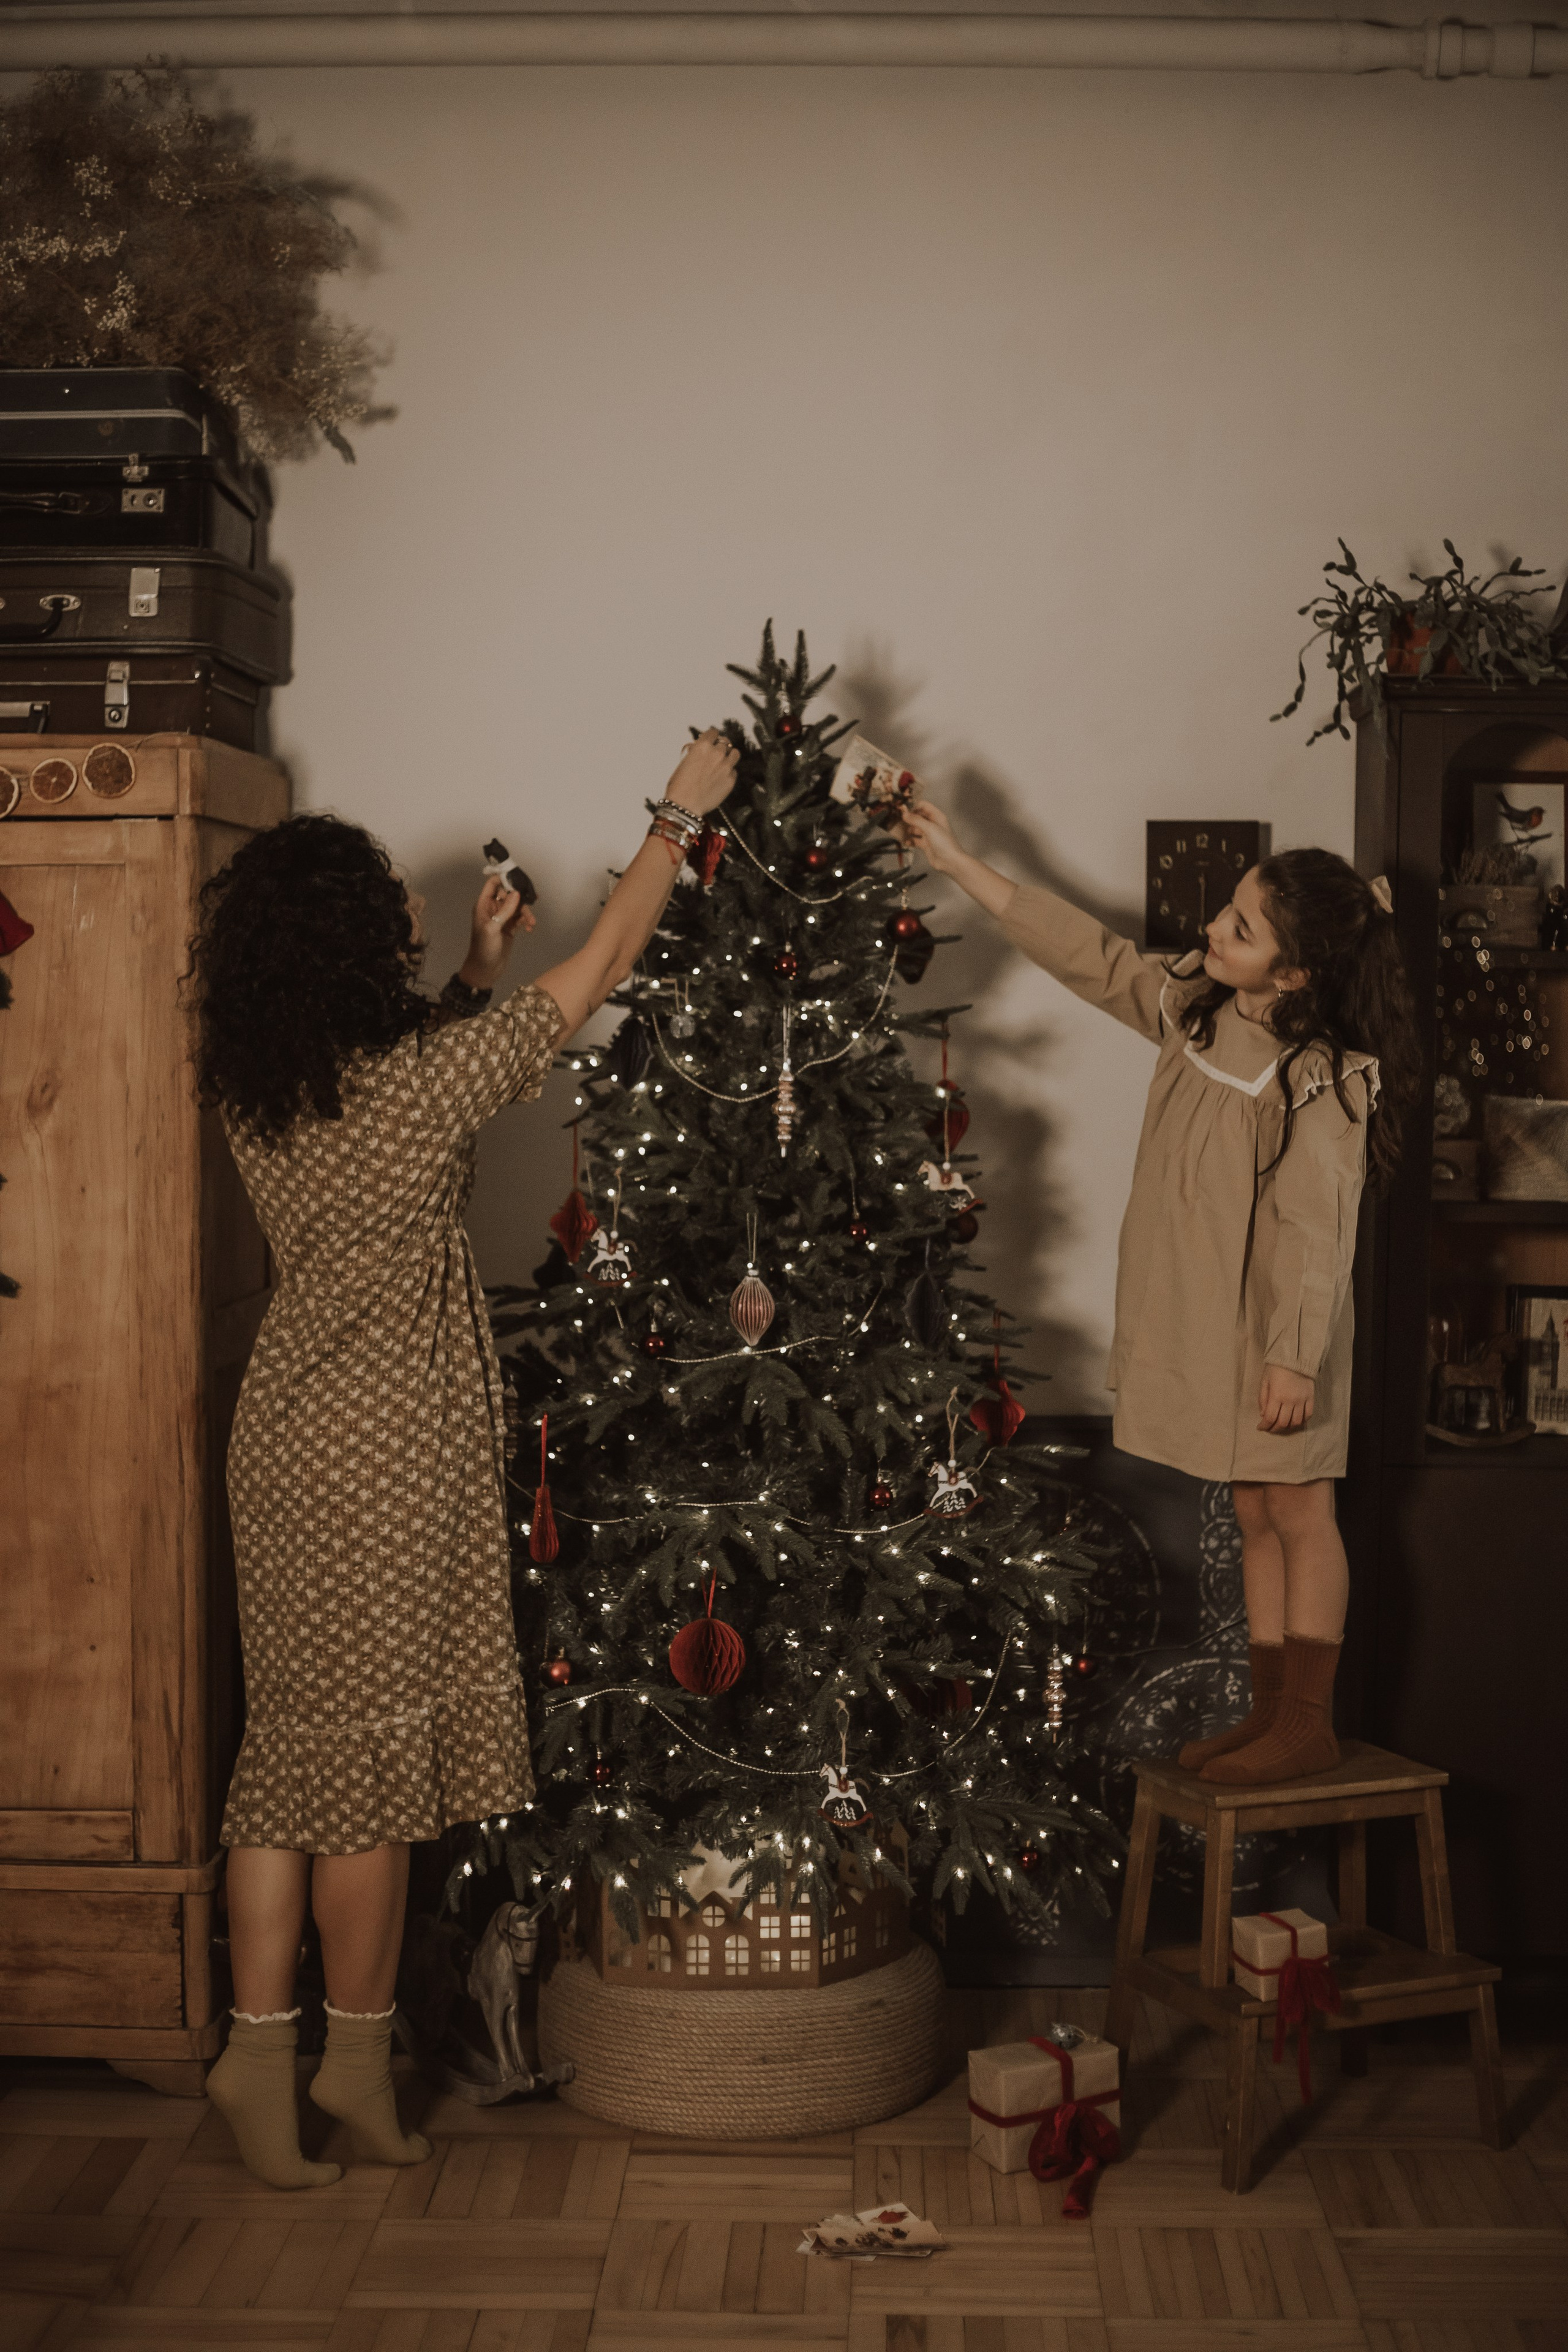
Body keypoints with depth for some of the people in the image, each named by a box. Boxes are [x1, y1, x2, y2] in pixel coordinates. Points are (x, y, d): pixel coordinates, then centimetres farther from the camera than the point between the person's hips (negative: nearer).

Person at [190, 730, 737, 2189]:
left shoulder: (252, 1093, 1)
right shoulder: (422, 1079, -18)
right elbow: (603, 967, -7)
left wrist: (471, 976, 23)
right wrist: (682, 816, 5)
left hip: (284, 1438, 7)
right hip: (386, 1457, -7)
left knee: (291, 1750, 13)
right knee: (375, 1755, 5)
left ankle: (260, 2047, 19)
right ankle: (357, 2057, 19)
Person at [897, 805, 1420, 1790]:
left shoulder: (1319, 1080, -19)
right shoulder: (1196, 1007, 3)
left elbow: (1315, 1230, -21)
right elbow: (1092, 956, 9)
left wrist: (1296, 1357, -22)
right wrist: (959, 862, 7)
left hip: (1279, 1333, -8)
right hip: (1209, 1320, 8)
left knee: (1300, 1515, 3)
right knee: (1256, 1515, 14)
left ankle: (1310, 1722, 13)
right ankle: (1272, 1709, 24)